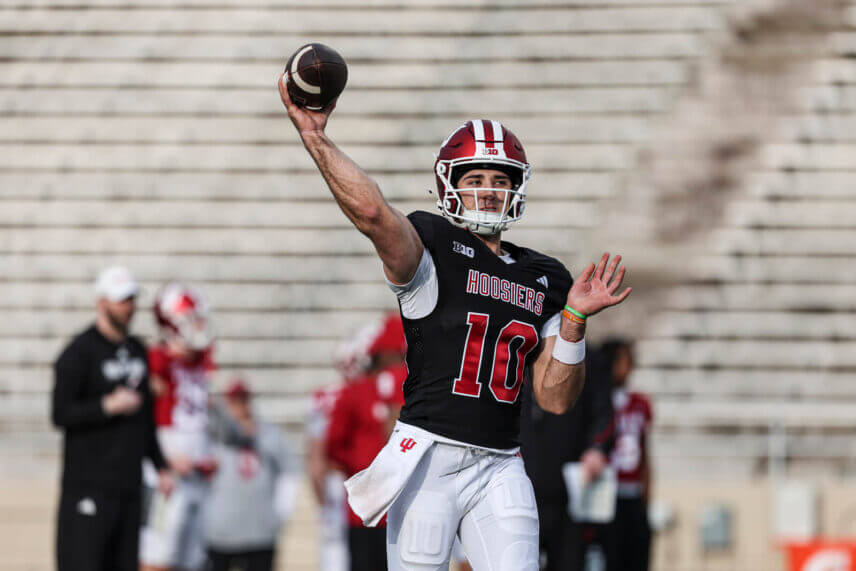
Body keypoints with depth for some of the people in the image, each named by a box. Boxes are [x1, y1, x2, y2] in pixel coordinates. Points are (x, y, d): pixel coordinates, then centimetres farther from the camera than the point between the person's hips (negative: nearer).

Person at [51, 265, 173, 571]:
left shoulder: (137, 350, 16)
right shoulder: (79, 352, -7)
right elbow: (60, 414, -11)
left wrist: (161, 466, 16)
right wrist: (108, 406, -20)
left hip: (129, 485, 7)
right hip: (89, 485, -7)